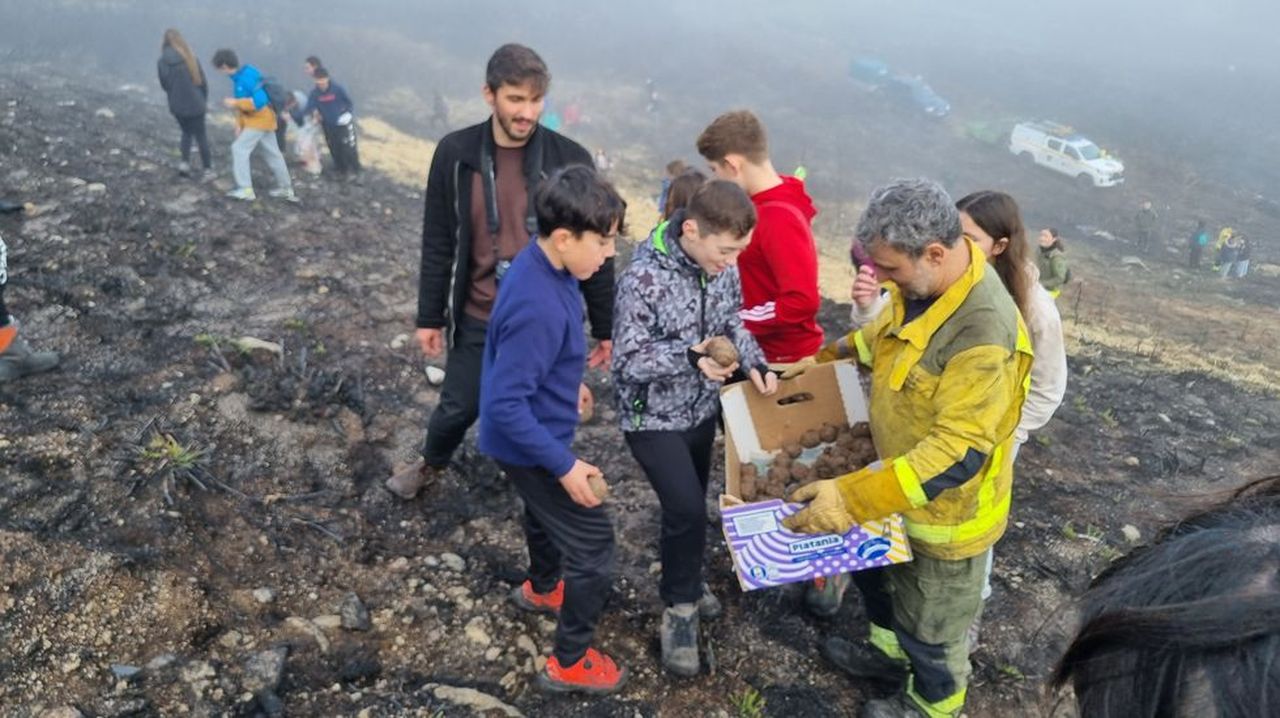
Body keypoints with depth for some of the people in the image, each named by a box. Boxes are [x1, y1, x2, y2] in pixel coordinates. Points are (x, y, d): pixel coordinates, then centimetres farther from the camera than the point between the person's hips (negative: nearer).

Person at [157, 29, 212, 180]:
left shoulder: (162, 63, -10)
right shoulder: (191, 58, -11)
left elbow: (164, 85, 1)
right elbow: (203, 81, -3)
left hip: (177, 106, 1)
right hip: (195, 104, -1)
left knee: (186, 132, 24)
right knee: (201, 135, 11)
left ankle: (185, 161, 10)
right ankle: (208, 169, 14)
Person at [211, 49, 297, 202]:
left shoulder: (248, 76, -22)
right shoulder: (238, 77, 8)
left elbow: (259, 101, -29)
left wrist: (235, 103, -23)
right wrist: (239, 124, 9)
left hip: (259, 120, -9)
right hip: (260, 120, 9)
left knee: (239, 148, -9)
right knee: (272, 153, 14)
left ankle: (246, 189, -6)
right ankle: (286, 189, 23)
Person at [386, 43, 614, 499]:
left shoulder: (569, 160, -11)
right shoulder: (455, 154, -8)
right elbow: (438, 244, 1)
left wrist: (604, 327, -1)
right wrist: (430, 317, 4)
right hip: (477, 321, 1)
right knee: (458, 408, 18)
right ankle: (431, 464, 51)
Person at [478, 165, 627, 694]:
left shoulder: (541, 263, -7)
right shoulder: (540, 308, -36)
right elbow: (506, 404, -32)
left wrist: (566, 383, 24)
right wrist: (564, 465, -26)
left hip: (532, 432, 10)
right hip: (530, 444, -9)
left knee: (546, 510, 32)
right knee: (593, 541, 4)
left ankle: (541, 588, 60)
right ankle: (569, 663, 22)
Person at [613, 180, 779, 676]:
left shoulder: (721, 265, -8)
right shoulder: (644, 278, -29)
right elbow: (626, 360, -24)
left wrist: (753, 362, -11)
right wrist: (688, 357, -37)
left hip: (702, 408, 7)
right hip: (653, 417, -6)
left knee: (689, 506, 21)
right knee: (687, 510, -12)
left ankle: (683, 581, 46)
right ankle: (680, 608, 11)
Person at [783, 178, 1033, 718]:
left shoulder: (985, 335, -37)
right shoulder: (922, 282, -9)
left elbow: (957, 452, -38)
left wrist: (853, 498, -43)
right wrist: (824, 358, 5)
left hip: (946, 506, -8)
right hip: (897, 477, 8)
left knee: (931, 621, 18)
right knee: (874, 568, 30)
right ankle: (892, 650, 59)